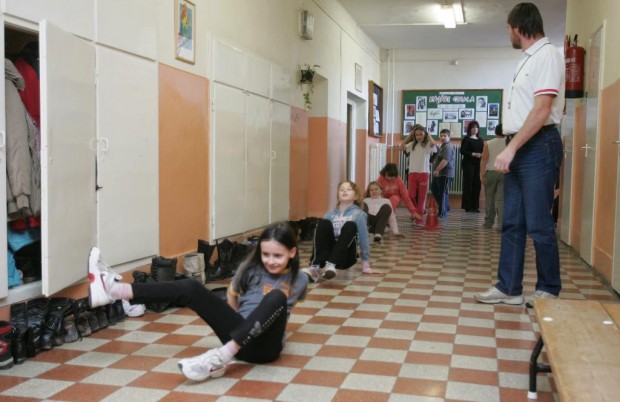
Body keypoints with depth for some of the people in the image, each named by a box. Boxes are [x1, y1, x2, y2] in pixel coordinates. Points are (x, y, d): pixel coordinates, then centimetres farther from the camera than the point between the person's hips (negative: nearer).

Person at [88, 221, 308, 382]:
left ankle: (221, 356, -46)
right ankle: (113, 289, -23)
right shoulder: (251, 269, 7)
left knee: (276, 297, -34)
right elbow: (231, 296, 21)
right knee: (192, 288, -14)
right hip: (238, 335, 3)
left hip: (265, 346, -3)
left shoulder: (298, 281, 2)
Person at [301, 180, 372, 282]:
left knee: (350, 225, -25)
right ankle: (314, 267, -37)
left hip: (346, 258, -2)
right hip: (328, 256, 2)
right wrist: (314, 259, 15)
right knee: (323, 223, -20)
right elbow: (321, 234, 17)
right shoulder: (330, 214, 15)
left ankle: (331, 265, -43)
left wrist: (366, 264, 0)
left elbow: (363, 239, 3)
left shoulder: (359, 214, 6)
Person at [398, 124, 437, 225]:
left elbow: (433, 144, -25)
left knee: (422, 197, 3)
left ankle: (420, 218, 7)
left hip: (424, 173, -3)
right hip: (412, 173, 3)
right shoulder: (412, 145, 8)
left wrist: (428, 135, -8)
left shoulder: (427, 145, -2)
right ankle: (415, 213, 22)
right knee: (411, 195, -2)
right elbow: (400, 147, -2)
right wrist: (409, 136, 1)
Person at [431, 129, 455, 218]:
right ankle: (445, 207, 29)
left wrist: (437, 170, -22)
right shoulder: (443, 146, 18)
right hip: (439, 174, 11)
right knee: (434, 188, 19)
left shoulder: (448, 147, -16)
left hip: (445, 174, -11)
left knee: (443, 193, -5)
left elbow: (445, 160, -26)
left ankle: (443, 213, 2)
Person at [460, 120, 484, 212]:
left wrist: (481, 155, -7)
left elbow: (483, 151, 16)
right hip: (468, 164, -5)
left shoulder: (480, 140, 16)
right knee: (468, 185, -5)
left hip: (478, 165, 5)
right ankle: (467, 206, 0)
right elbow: (462, 151, -10)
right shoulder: (466, 139, 0)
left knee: (477, 185, 3)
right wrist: (473, 154, -18)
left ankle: (475, 206, 9)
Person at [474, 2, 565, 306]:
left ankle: (549, 290, 10)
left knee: (538, 224, -3)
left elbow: (542, 111, -18)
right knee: (512, 223, 8)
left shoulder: (547, 55, -9)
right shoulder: (527, 59, 18)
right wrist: (510, 149, 10)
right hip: (518, 149, 9)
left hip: (538, 147, -9)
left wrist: (511, 148, -20)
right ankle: (509, 288, 15)